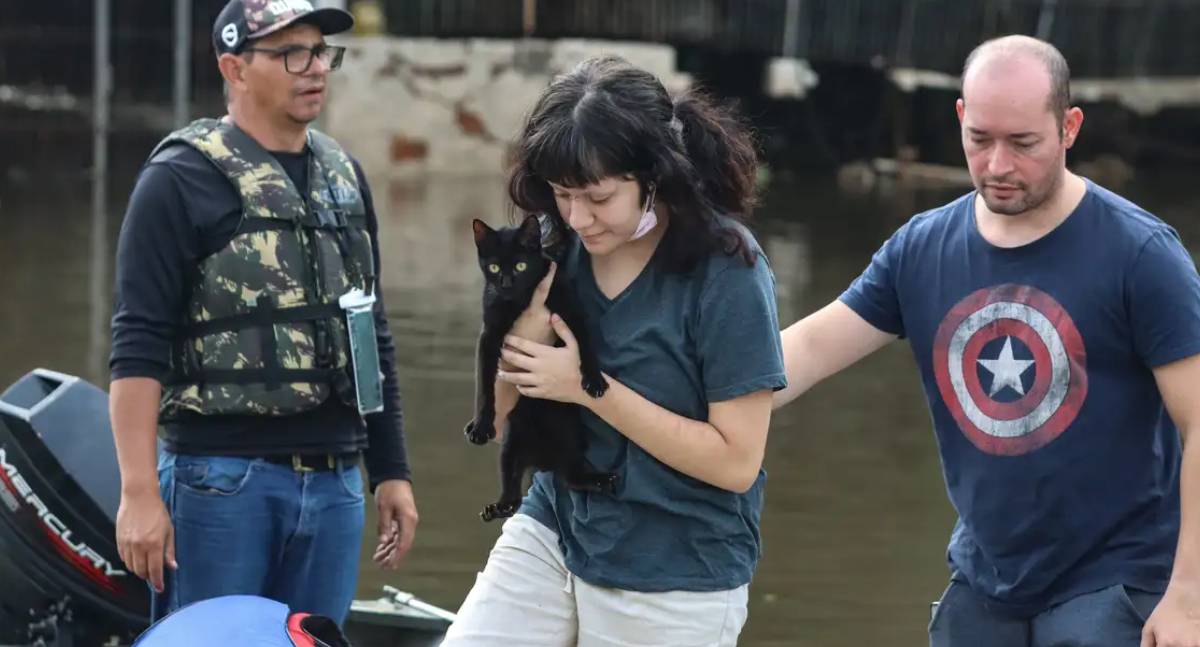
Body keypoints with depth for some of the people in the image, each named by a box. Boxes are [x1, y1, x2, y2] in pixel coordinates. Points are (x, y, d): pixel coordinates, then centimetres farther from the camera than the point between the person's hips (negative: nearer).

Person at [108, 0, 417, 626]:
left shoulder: (343, 175, 16)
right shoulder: (183, 179, -5)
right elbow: (138, 345, -10)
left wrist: (391, 471, 18)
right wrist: (139, 493, -17)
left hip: (332, 484, 6)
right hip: (222, 480, -6)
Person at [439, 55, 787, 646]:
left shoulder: (725, 272, -18)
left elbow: (736, 460, -19)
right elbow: (493, 420, 3)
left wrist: (587, 386, -20)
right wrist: (528, 325, -17)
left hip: (674, 582, -5)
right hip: (551, 533, 5)